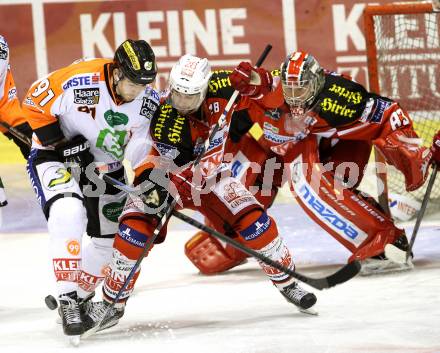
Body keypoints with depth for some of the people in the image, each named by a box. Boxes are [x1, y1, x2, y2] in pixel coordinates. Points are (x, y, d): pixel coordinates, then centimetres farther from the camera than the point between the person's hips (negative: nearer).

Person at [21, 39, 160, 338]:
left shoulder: (149, 98, -13)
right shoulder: (77, 81, -30)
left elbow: (142, 146, -7)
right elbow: (34, 104, -17)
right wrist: (63, 143, -20)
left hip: (106, 166, 6)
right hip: (55, 155, -6)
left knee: (113, 235, 8)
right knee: (69, 212, -30)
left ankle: (82, 296, 33)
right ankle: (67, 299, -25)